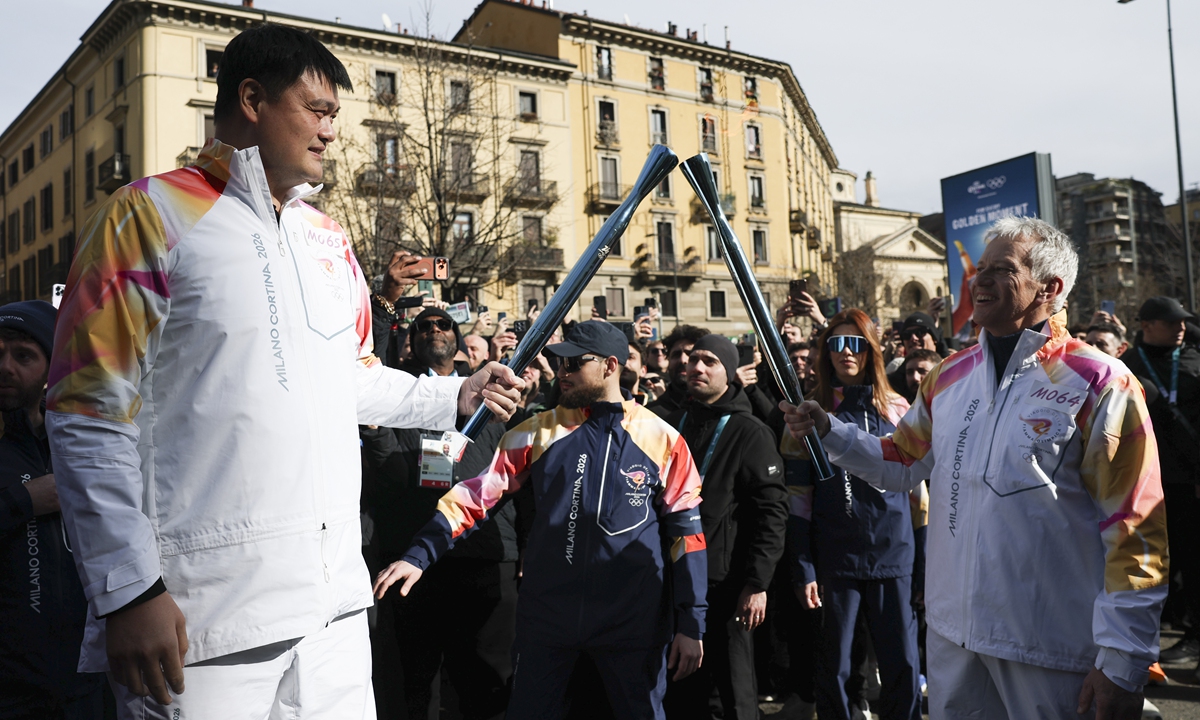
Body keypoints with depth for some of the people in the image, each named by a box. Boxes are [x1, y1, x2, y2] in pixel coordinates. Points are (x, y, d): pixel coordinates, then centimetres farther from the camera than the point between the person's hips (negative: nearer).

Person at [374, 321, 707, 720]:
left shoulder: (662, 439, -3)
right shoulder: (538, 431, 2)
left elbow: (685, 531, -1)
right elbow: (476, 495, 0)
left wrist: (691, 626, -2)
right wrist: (419, 556, -12)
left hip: (632, 622, -2)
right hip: (546, 616, 2)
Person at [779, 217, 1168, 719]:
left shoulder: (1099, 384, -11)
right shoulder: (949, 377, 6)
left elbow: (1136, 530, -12)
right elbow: (901, 465, 14)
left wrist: (1122, 663, -14)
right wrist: (827, 431, -2)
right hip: (953, 630, 5)